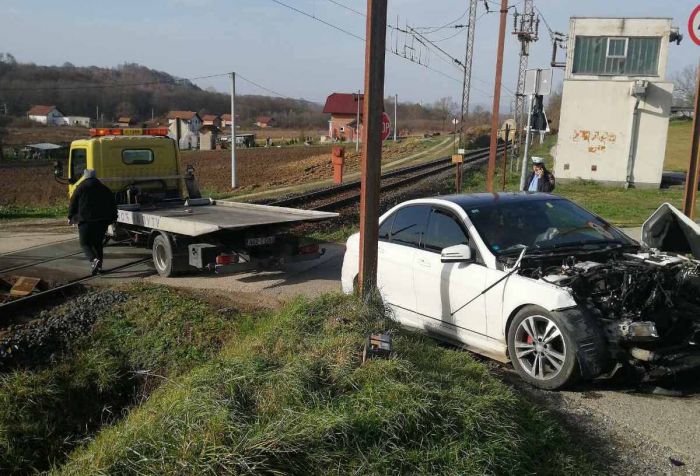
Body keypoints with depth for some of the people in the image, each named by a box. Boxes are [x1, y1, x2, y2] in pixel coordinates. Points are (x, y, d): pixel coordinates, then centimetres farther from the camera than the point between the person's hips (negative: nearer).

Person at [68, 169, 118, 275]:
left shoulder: (81, 188, 1)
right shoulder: (104, 188, 12)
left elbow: (73, 204, 3)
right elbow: (112, 204, 15)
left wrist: (70, 217, 15)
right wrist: (112, 218, 21)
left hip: (85, 221, -4)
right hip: (102, 221, 4)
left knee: (85, 243, 2)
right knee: (98, 243, 16)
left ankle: (94, 260, -24)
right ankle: (99, 266, 12)